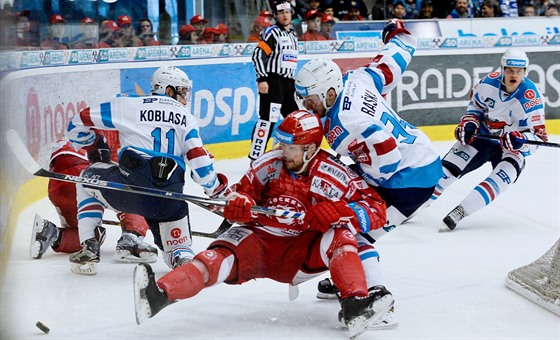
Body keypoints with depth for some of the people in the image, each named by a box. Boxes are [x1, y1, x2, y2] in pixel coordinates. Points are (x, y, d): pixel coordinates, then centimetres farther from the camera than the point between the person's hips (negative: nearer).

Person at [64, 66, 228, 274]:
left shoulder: (127, 105, 12)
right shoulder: (186, 118, 17)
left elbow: (78, 124, 15)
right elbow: (199, 160, 6)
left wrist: (95, 147, 35)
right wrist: (216, 188, 22)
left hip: (130, 187, -2)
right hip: (169, 199, 2)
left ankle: (88, 249, 17)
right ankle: (183, 257, -16)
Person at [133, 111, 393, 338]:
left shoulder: (335, 175, -7)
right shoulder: (269, 163, 0)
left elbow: (376, 210, -9)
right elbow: (242, 191, 8)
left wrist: (338, 211, -28)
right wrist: (237, 204, -18)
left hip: (299, 257, -1)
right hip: (259, 241, 1)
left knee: (339, 236, -26)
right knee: (221, 255, -28)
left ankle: (356, 306, -41)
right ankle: (157, 295, -49)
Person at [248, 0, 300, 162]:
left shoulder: (293, 35, 19)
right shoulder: (272, 32, -6)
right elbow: (258, 55, -14)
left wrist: (295, 84, 26)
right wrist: (262, 79, -22)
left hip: (288, 82, 8)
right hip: (273, 81, -8)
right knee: (268, 118, -15)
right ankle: (255, 158, -18)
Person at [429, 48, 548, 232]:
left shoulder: (532, 98, -24)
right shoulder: (489, 83, -14)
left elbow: (537, 135, -22)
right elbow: (475, 102, 9)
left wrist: (519, 139, -41)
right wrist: (469, 122, -7)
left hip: (513, 146, -3)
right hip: (482, 135, 3)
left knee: (501, 177, -28)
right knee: (447, 168, -5)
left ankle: (460, 210, -29)